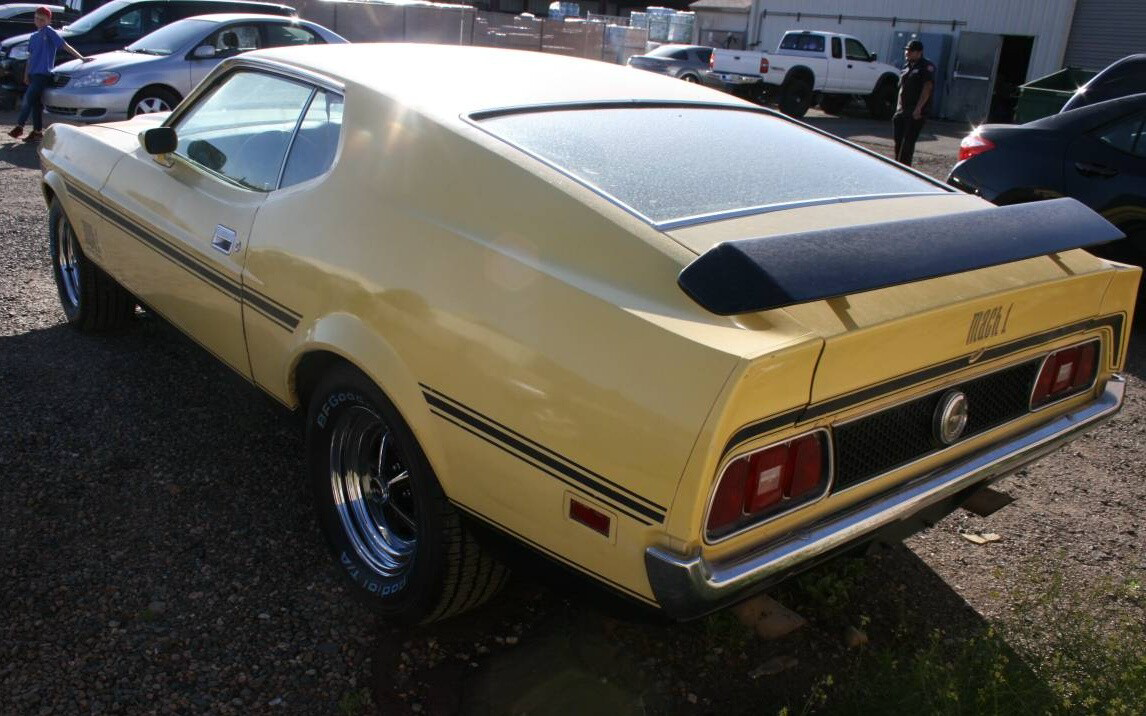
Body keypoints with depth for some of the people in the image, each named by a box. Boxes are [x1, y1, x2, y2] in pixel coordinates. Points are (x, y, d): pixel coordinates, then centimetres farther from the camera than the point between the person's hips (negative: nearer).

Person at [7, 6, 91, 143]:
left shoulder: (49, 31, -4)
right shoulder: (33, 37, 16)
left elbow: (65, 46, -8)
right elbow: (30, 57, 21)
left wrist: (81, 58, -16)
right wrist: (26, 75, 18)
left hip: (43, 74, -8)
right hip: (34, 74, 8)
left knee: (29, 98, -10)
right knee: (35, 102, 9)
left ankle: (19, 127, -2)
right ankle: (37, 131, 13)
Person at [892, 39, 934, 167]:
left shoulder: (926, 66, -8)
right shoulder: (907, 66, 17)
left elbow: (927, 87, -16)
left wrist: (919, 108, -23)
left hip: (916, 112, -8)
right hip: (903, 110, 8)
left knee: (908, 142, -10)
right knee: (899, 140, 10)